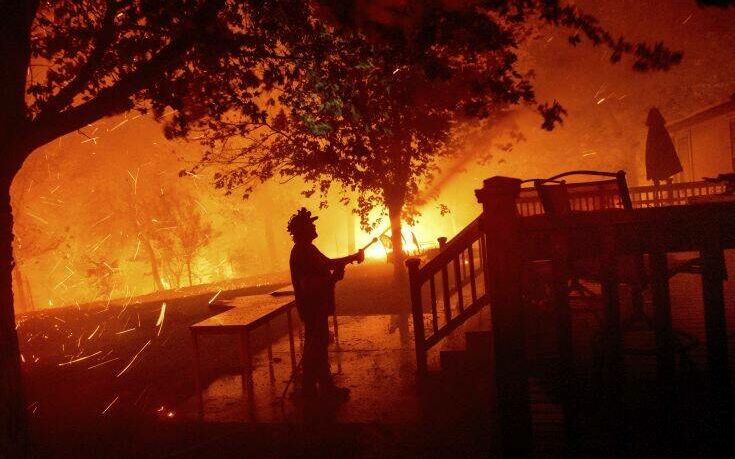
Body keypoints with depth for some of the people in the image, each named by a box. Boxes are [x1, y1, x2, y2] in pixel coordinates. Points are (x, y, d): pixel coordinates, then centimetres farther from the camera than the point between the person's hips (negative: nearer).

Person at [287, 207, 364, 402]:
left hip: (316, 306, 11)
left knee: (320, 343, 16)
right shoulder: (301, 252, -21)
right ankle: (310, 389, 7)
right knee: (315, 346, -3)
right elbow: (307, 284, -28)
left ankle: (326, 386, 26)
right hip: (312, 307, -11)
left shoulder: (307, 249, 12)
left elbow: (328, 263, 23)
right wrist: (333, 278, -20)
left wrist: (353, 257, 19)